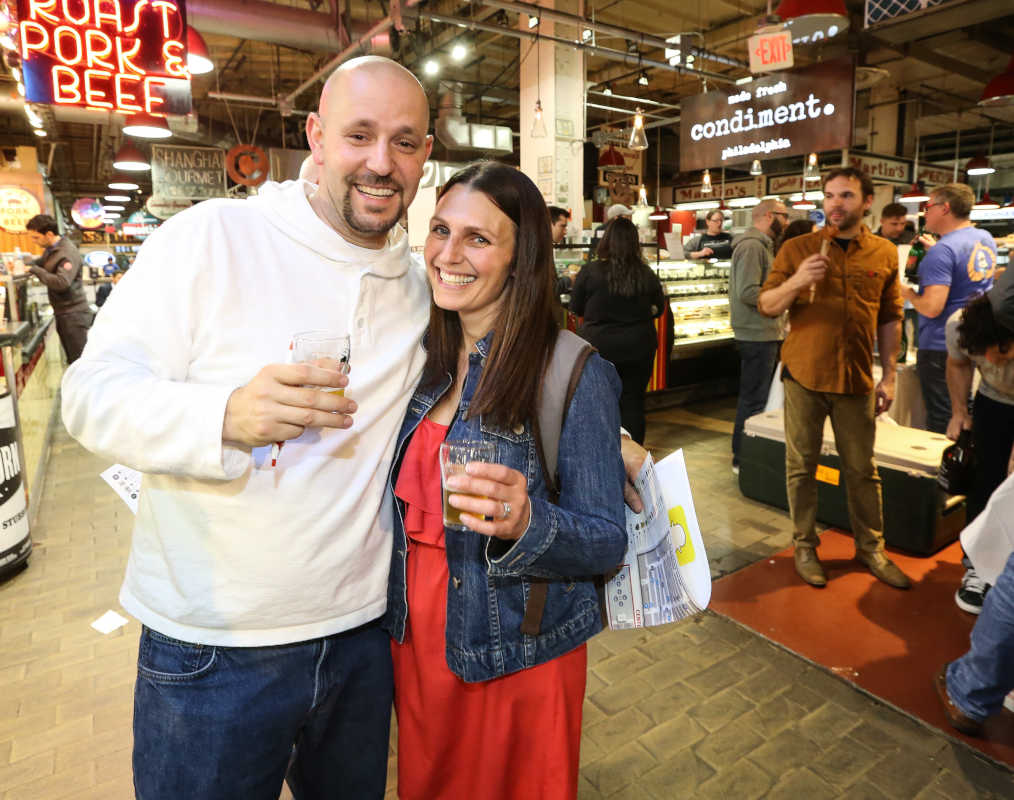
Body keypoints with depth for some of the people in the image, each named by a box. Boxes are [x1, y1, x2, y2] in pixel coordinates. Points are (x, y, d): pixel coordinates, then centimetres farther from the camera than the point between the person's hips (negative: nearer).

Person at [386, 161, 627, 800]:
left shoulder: (575, 374, -19)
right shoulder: (426, 362, -2)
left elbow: (608, 540, -16)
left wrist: (524, 523, -33)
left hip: (516, 663, -5)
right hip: (414, 647, 5)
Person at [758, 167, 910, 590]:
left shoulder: (885, 253, 5)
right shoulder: (797, 249, 0)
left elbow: (890, 318, 10)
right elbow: (766, 305, -1)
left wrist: (890, 375, 7)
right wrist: (796, 281, -20)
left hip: (857, 380, 2)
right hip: (804, 377, -1)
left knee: (862, 469, 11)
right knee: (801, 466, 7)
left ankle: (871, 548, 27)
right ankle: (804, 546, 22)